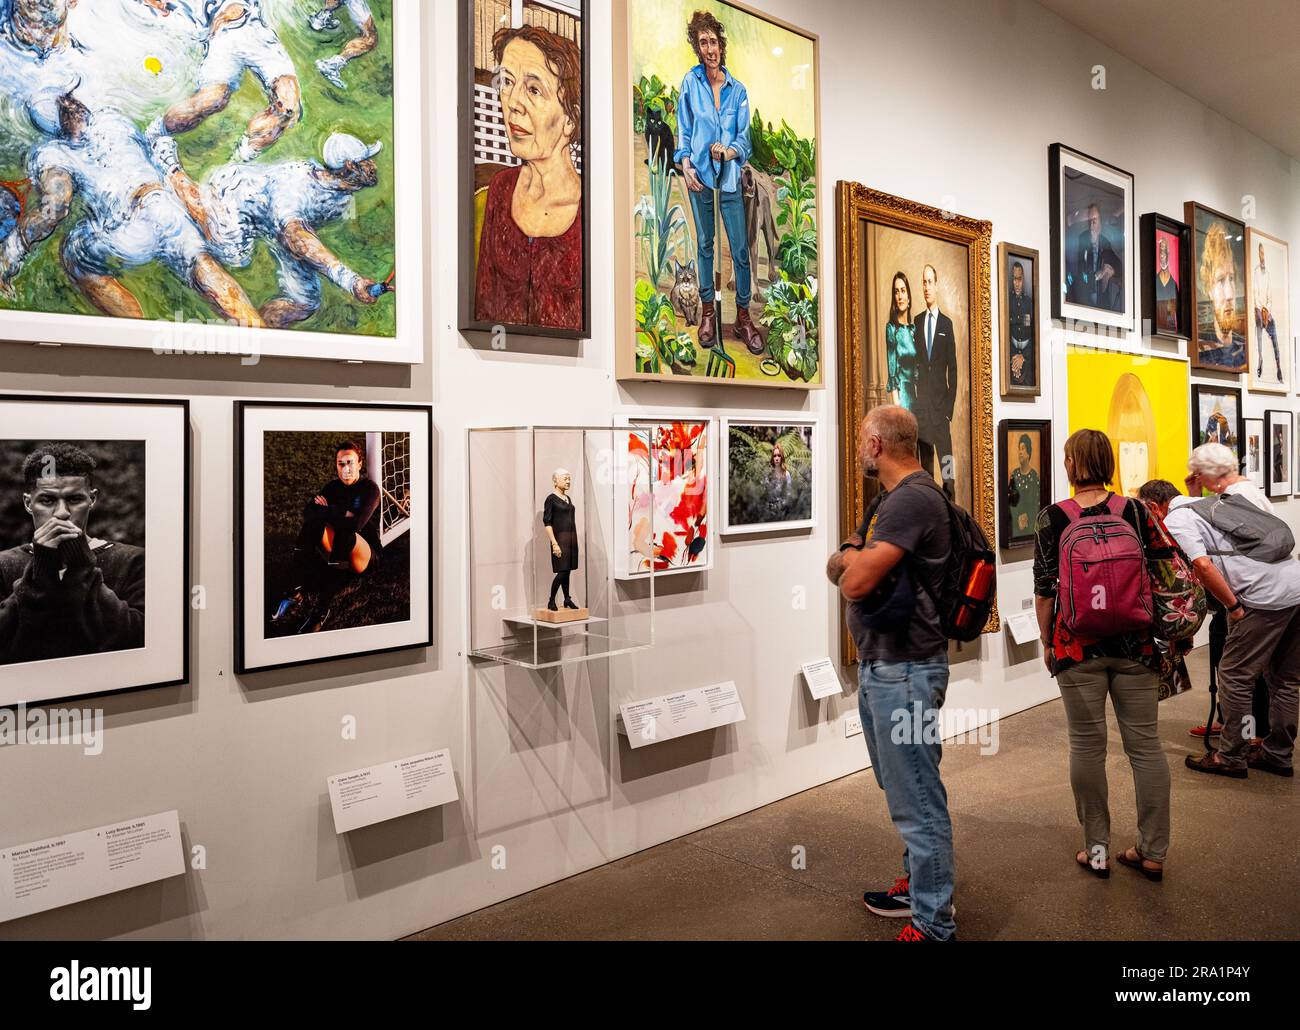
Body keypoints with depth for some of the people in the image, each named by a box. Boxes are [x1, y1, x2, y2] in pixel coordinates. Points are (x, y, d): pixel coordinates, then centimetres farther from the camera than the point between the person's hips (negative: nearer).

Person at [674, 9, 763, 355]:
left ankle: (743, 317, 8)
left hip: (730, 176, 1)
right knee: (704, 245, 9)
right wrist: (685, 164, -7)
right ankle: (708, 310, 19)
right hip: (700, 174, 0)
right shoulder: (690, 82, 2)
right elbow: (684, 129, 6)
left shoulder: (738, 89, 5)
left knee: (740, 249, -2)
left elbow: (744, 137, 4)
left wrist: (730, 151, -17)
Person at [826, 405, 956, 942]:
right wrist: (858, 558, -4)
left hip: (904, 670, -10)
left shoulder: (912, 499, -18)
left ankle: (933, 923, 7)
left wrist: (855, 560, -5)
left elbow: (854, 582, -25)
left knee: (917, 799, -2)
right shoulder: (891, 499, 16)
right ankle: (917, 883, 35)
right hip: (879, 662, 10)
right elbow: (837, 567, 16)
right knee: (902, 789, 21)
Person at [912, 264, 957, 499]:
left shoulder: (947, 323, 4)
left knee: (946, 458, -6)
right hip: (921, 402, 3)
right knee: (925, 458, 7)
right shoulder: (916, 321, 10)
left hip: (941, 402, -2)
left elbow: (953, 367, 2)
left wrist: (950, 405, -6)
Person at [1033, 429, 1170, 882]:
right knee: (1145, 743, 10)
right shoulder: (1136, 511, 0)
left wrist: (1047, 641, 8)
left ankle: (1097, 849, 16)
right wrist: (1161, 628, 17)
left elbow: (1044, 589, -3)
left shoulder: (1052, 517, -5)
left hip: (1077, 645, -2)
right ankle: (1153, 851, 18)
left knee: (1087, 744, 7)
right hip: (1135, 644, 2)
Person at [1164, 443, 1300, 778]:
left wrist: (1233, 606, -10)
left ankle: (1231, 757, 13)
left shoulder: (1175, 521, -7)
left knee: (1235, 677, 4)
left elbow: (1202, 565, -16)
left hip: (1265, 597, -8)